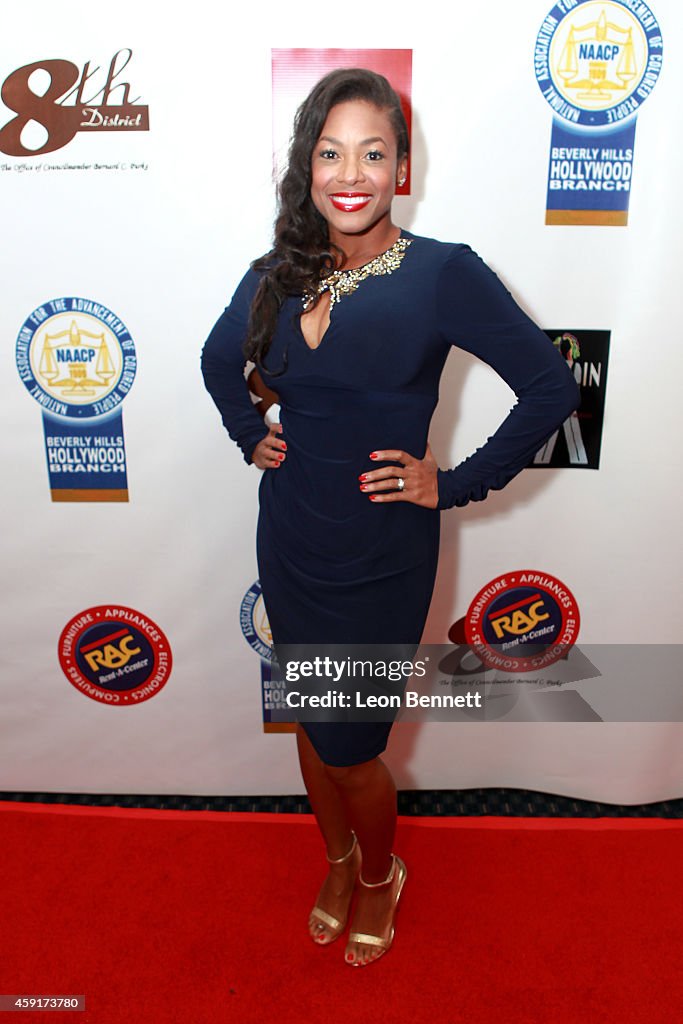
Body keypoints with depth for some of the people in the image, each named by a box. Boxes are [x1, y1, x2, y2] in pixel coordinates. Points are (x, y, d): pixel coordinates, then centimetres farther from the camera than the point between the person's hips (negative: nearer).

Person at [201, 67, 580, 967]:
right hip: (288, 547, 5)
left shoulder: (443, 273, -12)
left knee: (351, 748, 9)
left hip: (382, 561, -4)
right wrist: (251, 436, 7)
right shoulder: (278, 275, 1)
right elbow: (219, 363, 20)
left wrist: (456, 483, -12)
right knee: (311, 725, 20)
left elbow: (551, 387, -11)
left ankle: (379, 876, 44)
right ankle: (338, 861, 51)